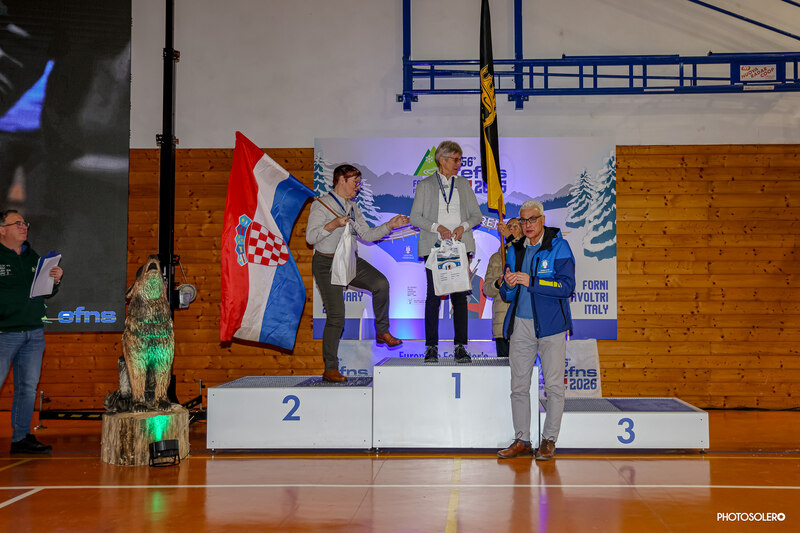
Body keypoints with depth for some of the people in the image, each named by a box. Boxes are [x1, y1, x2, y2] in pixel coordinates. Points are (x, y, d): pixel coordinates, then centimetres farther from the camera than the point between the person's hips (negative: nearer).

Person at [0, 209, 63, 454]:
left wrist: (55, 280, -1)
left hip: (34, 333, 6)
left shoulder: (33, 257, 14)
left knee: (28, 387, 9)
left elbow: (47, 292, 18)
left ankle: (21, 438, 17)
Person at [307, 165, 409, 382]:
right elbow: (310, 237, -14)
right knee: (336, 315, -9)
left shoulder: (353, 207, 14)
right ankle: (330, 369, 0)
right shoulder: (321, 205, -7)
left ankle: (382, 332, -2)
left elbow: (367, 235, 13)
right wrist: (334, 224, -25)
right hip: (327, 263, -6)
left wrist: (389, 225, 3)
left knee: (380, 283, -20)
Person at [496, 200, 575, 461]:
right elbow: (506, 295, 15)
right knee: (519, 386, 6)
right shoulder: (515, 250, 12)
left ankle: (549, 440, 11)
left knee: (554, 385, 0)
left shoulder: (559, 246, -4)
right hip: (520, 324, 5)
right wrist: (509, 286, -9)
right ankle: (522, 440, 16)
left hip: (550, 324, -4)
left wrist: (531, 282, -21)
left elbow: (567, 286, -15)